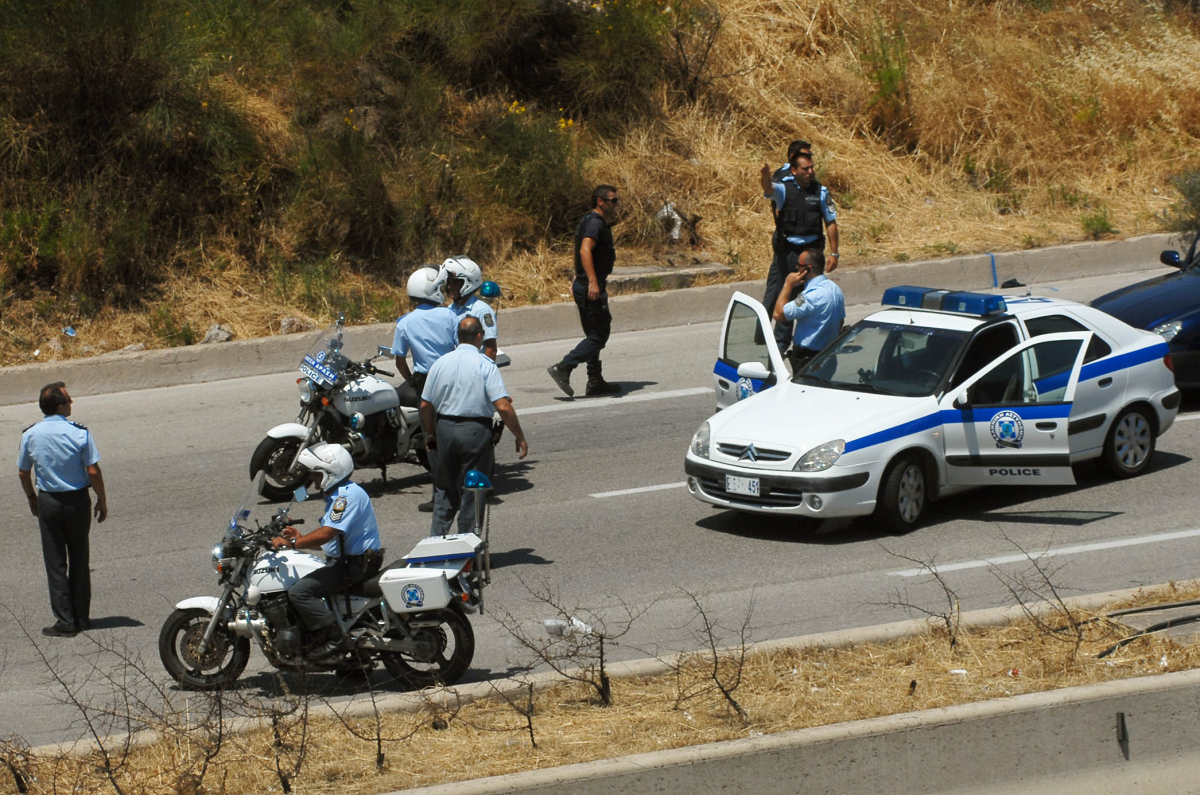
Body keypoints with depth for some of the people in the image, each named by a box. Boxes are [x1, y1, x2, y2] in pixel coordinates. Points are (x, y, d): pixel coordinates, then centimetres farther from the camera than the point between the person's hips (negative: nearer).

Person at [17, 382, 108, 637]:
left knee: (55, 563, 6)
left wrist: (31, 498, 20)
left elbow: (23, 473, 3)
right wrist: (102, 500, 1)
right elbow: (93, 471, -13)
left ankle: (65, 621, 3)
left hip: (48, 501, 1)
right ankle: (82, 617, 17)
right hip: (77, 500, -1)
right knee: (79, 560, 12)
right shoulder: (79, 433, -14)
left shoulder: (30, 435, -6)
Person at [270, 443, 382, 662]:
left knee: (299, 591, -22)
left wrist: (292, 543, -23)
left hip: (354, 564, -12)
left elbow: (327, 533, -27)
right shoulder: (338, 496, 19)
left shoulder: (348, 495, -17)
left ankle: (336, 640, -24)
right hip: (344, 561, 12)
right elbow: (331, 541, 21)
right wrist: (301, 538, 9)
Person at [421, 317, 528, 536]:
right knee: (472, 492, 5)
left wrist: (430, 433, 23)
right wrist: (520, 437, -8)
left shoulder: (440, 364, 4)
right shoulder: (485, 365, -10)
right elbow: (503, 406, -16)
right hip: (475, 431, -4)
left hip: (445, 428, 4)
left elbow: (425, 405, 8)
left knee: (444, 490, 15)